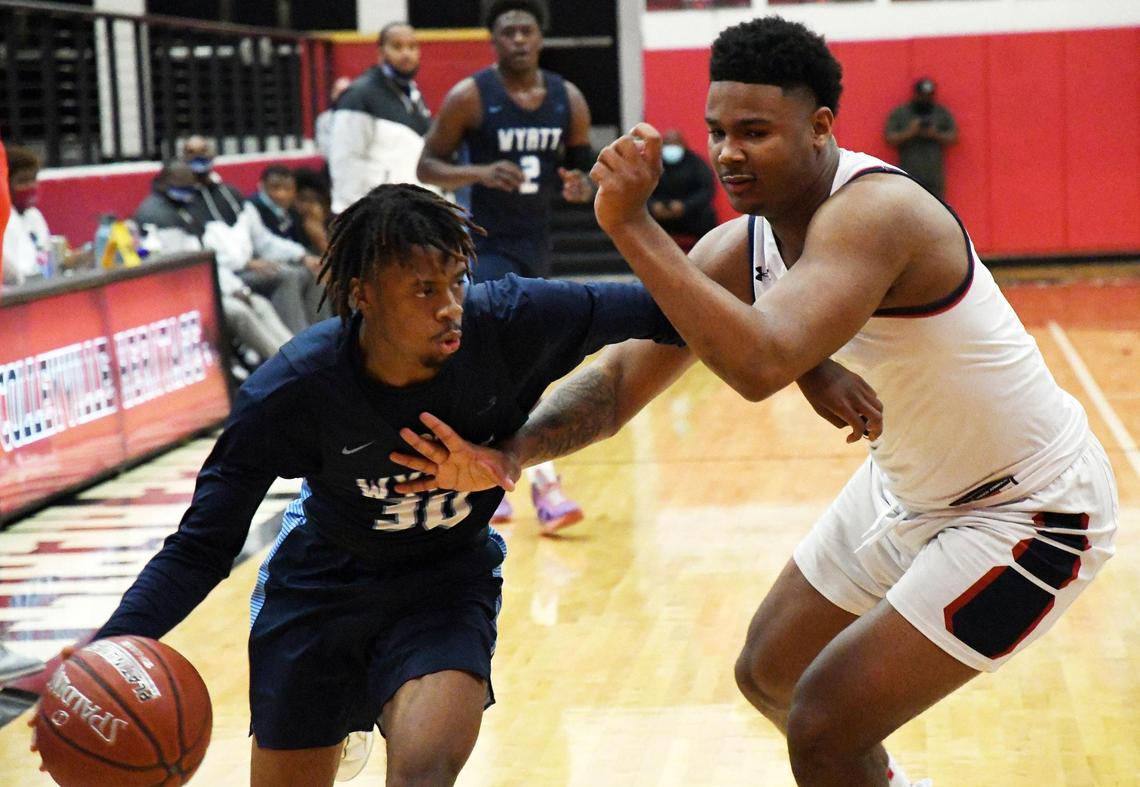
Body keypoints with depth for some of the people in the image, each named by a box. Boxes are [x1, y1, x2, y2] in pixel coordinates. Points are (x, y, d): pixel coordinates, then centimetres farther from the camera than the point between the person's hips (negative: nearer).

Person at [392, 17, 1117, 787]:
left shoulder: (873, 210, -31)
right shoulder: (740, 249, -6)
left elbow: (760, 364, -46)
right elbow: (623, 375, -8)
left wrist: (632, 224, -43)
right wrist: (508, 454, -25)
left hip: (1031, 513, -9)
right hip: (911, 486, 9)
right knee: (770, 675, 20)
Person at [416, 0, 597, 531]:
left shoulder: (568, 99, 2)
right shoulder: (469, 97, -11)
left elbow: (583, 168, 11)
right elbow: (427, 167, -8)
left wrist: (580, 185, -13)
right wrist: (480, 173, -25)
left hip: (536, 245, 5)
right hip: (486, 245, -5)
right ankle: (544, 483, -17)